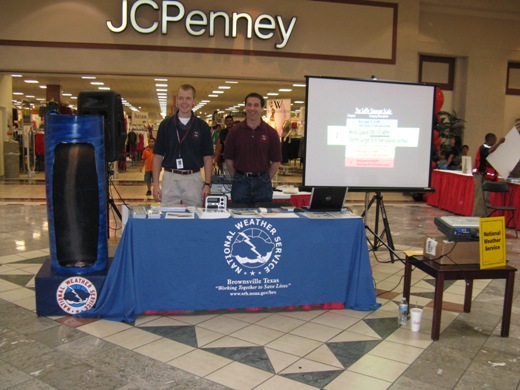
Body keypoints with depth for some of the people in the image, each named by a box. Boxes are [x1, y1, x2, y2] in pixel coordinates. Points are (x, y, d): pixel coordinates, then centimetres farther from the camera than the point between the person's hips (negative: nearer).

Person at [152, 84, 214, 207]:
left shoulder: (202, 126, 4)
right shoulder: (166, 124, 4)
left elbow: (208, 157, 4)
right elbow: (158, 156, 5)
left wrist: (207, 184, -4)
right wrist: (156, 184, -2)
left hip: (194, 179, 0)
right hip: (170, 178, 0)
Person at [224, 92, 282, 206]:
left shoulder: (271, 133, 0)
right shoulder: (235, 131, 0)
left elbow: (276, 161, 5)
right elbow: (229, 159, 5)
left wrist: (266, 179, 3)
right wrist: (238, 177, 4)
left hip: (262, 183, 0)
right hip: (240, 183, 0)